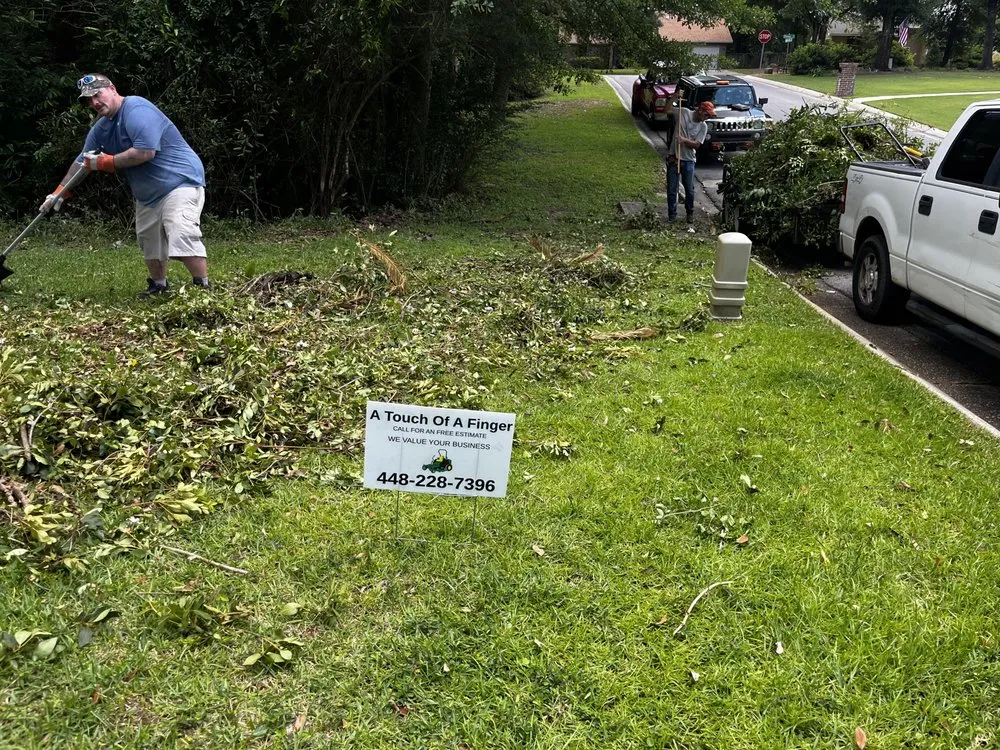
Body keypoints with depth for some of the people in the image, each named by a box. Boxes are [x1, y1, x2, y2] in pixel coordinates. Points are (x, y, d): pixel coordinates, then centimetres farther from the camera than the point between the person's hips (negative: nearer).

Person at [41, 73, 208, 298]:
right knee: (149, 240, 14)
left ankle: (203, 288, -22)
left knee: (182, 235, -24)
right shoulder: (101, 128, 11)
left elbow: (146, 152, -28)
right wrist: (59, 193, 21)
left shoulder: (136, 110, -18)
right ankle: (158, 287, 28)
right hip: (147, 194, 10)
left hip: (180, 181, -10)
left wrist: (107, 162, -16)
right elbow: (82, 162, 22)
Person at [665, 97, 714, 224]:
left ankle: (690, 213, 25)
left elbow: (696, 144, -9)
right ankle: (672, 214, 13)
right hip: (674, 158, -1)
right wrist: (675, 97, -18)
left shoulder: (703, 126, -2)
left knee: (689, 189, 7)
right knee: (671, 188, 2)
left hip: (688, 160, 1)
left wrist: (684, 140, -24)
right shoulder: (683, 112, -4)